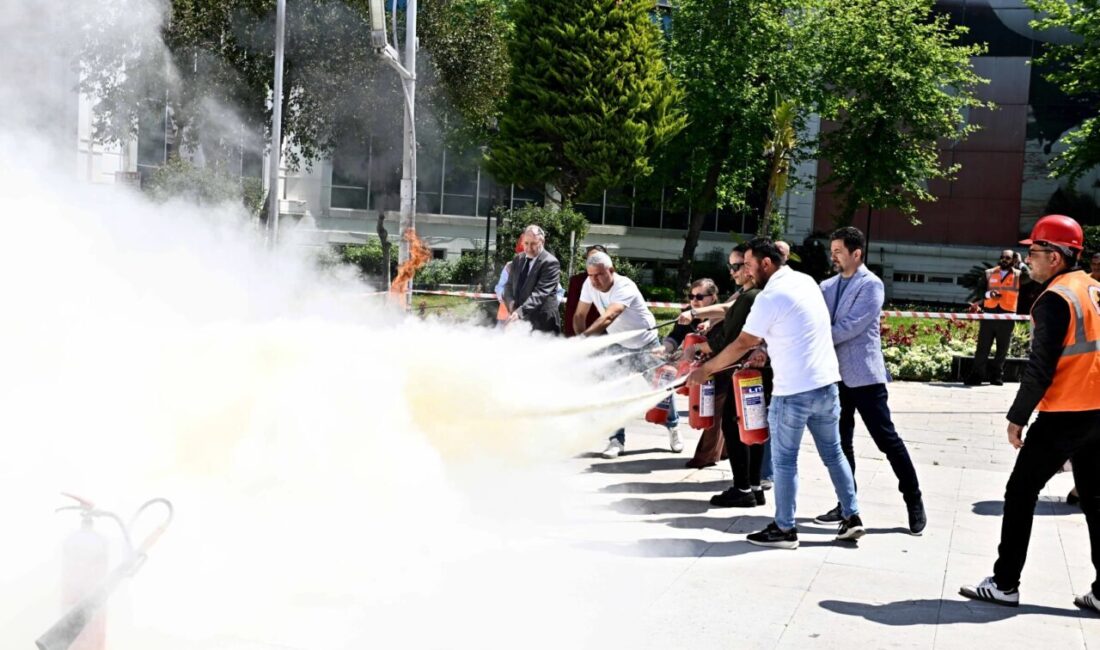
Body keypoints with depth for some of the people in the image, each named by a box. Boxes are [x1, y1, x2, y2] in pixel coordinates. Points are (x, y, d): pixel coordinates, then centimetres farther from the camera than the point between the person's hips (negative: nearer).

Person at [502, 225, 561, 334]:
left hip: (541, 322, -6)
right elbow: (509, 285, 15)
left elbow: (540, 292, -21)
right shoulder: (518, 259, 12)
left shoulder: (550, 262, -12)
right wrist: (510, 302, -7)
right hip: (519, 320, 7)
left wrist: (521, 311, -32)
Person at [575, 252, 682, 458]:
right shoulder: (589, 285, -17)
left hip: (646, 343, -4)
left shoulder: (625, 287, -35)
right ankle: (617, 440, 0)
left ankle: (673, 427, 32)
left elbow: (609, 317, -49)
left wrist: (584, 336, -62)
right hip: (618, 344, 4)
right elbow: (580, 315, -7)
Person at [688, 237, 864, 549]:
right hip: (826, 383, 8)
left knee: (784, 461, 4)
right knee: (833, 453, 16)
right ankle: (852, 517, 18)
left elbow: (743, 344, -10)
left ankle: (784, 529, 10)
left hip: (793, 391, -8)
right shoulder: (806, 280, 11)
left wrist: (706, 369, -1)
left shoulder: (770, 297, -15)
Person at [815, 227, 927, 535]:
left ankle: (914, 501, 10)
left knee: (887, 439, -2)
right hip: (836, 374, 7)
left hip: (863, 375, -7)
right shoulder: (828, 287, 11)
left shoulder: (871, 285, -9)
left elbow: (851, 327, -19)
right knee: (840, 442, 12)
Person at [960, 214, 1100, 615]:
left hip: (1063, 416, -8)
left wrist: (1017, 417, -10)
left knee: (1020, 493, 2)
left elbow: (1041, 368, -17)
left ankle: (1005, 584, 5)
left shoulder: (1054, 299, -14)